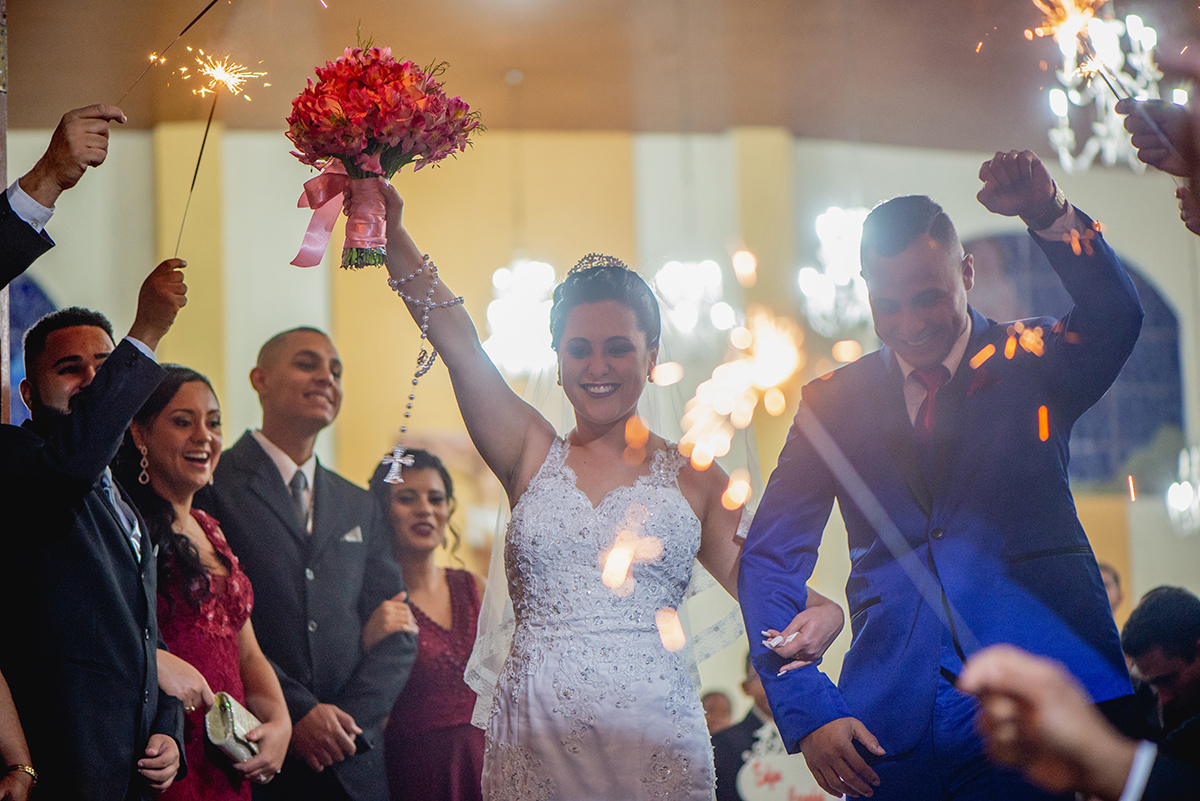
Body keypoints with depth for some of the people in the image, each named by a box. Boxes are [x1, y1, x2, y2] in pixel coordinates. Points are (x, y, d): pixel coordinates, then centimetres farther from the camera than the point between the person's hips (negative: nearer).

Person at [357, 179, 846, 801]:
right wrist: (390, 233, -8)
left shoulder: (695, 479, 10)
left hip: (653, 746, 0)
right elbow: (455, 338, 1)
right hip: (534, 743, 0)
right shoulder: (531, 454, 10)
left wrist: (822, 611, -14)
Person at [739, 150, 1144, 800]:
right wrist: (806, 710, -4)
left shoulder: (1032, 363, 5)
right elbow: (768, 560, 8)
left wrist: (1050, 216, -34)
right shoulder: (835, 402, 10)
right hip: (889, 732, 2)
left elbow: (1114, 318, -17)